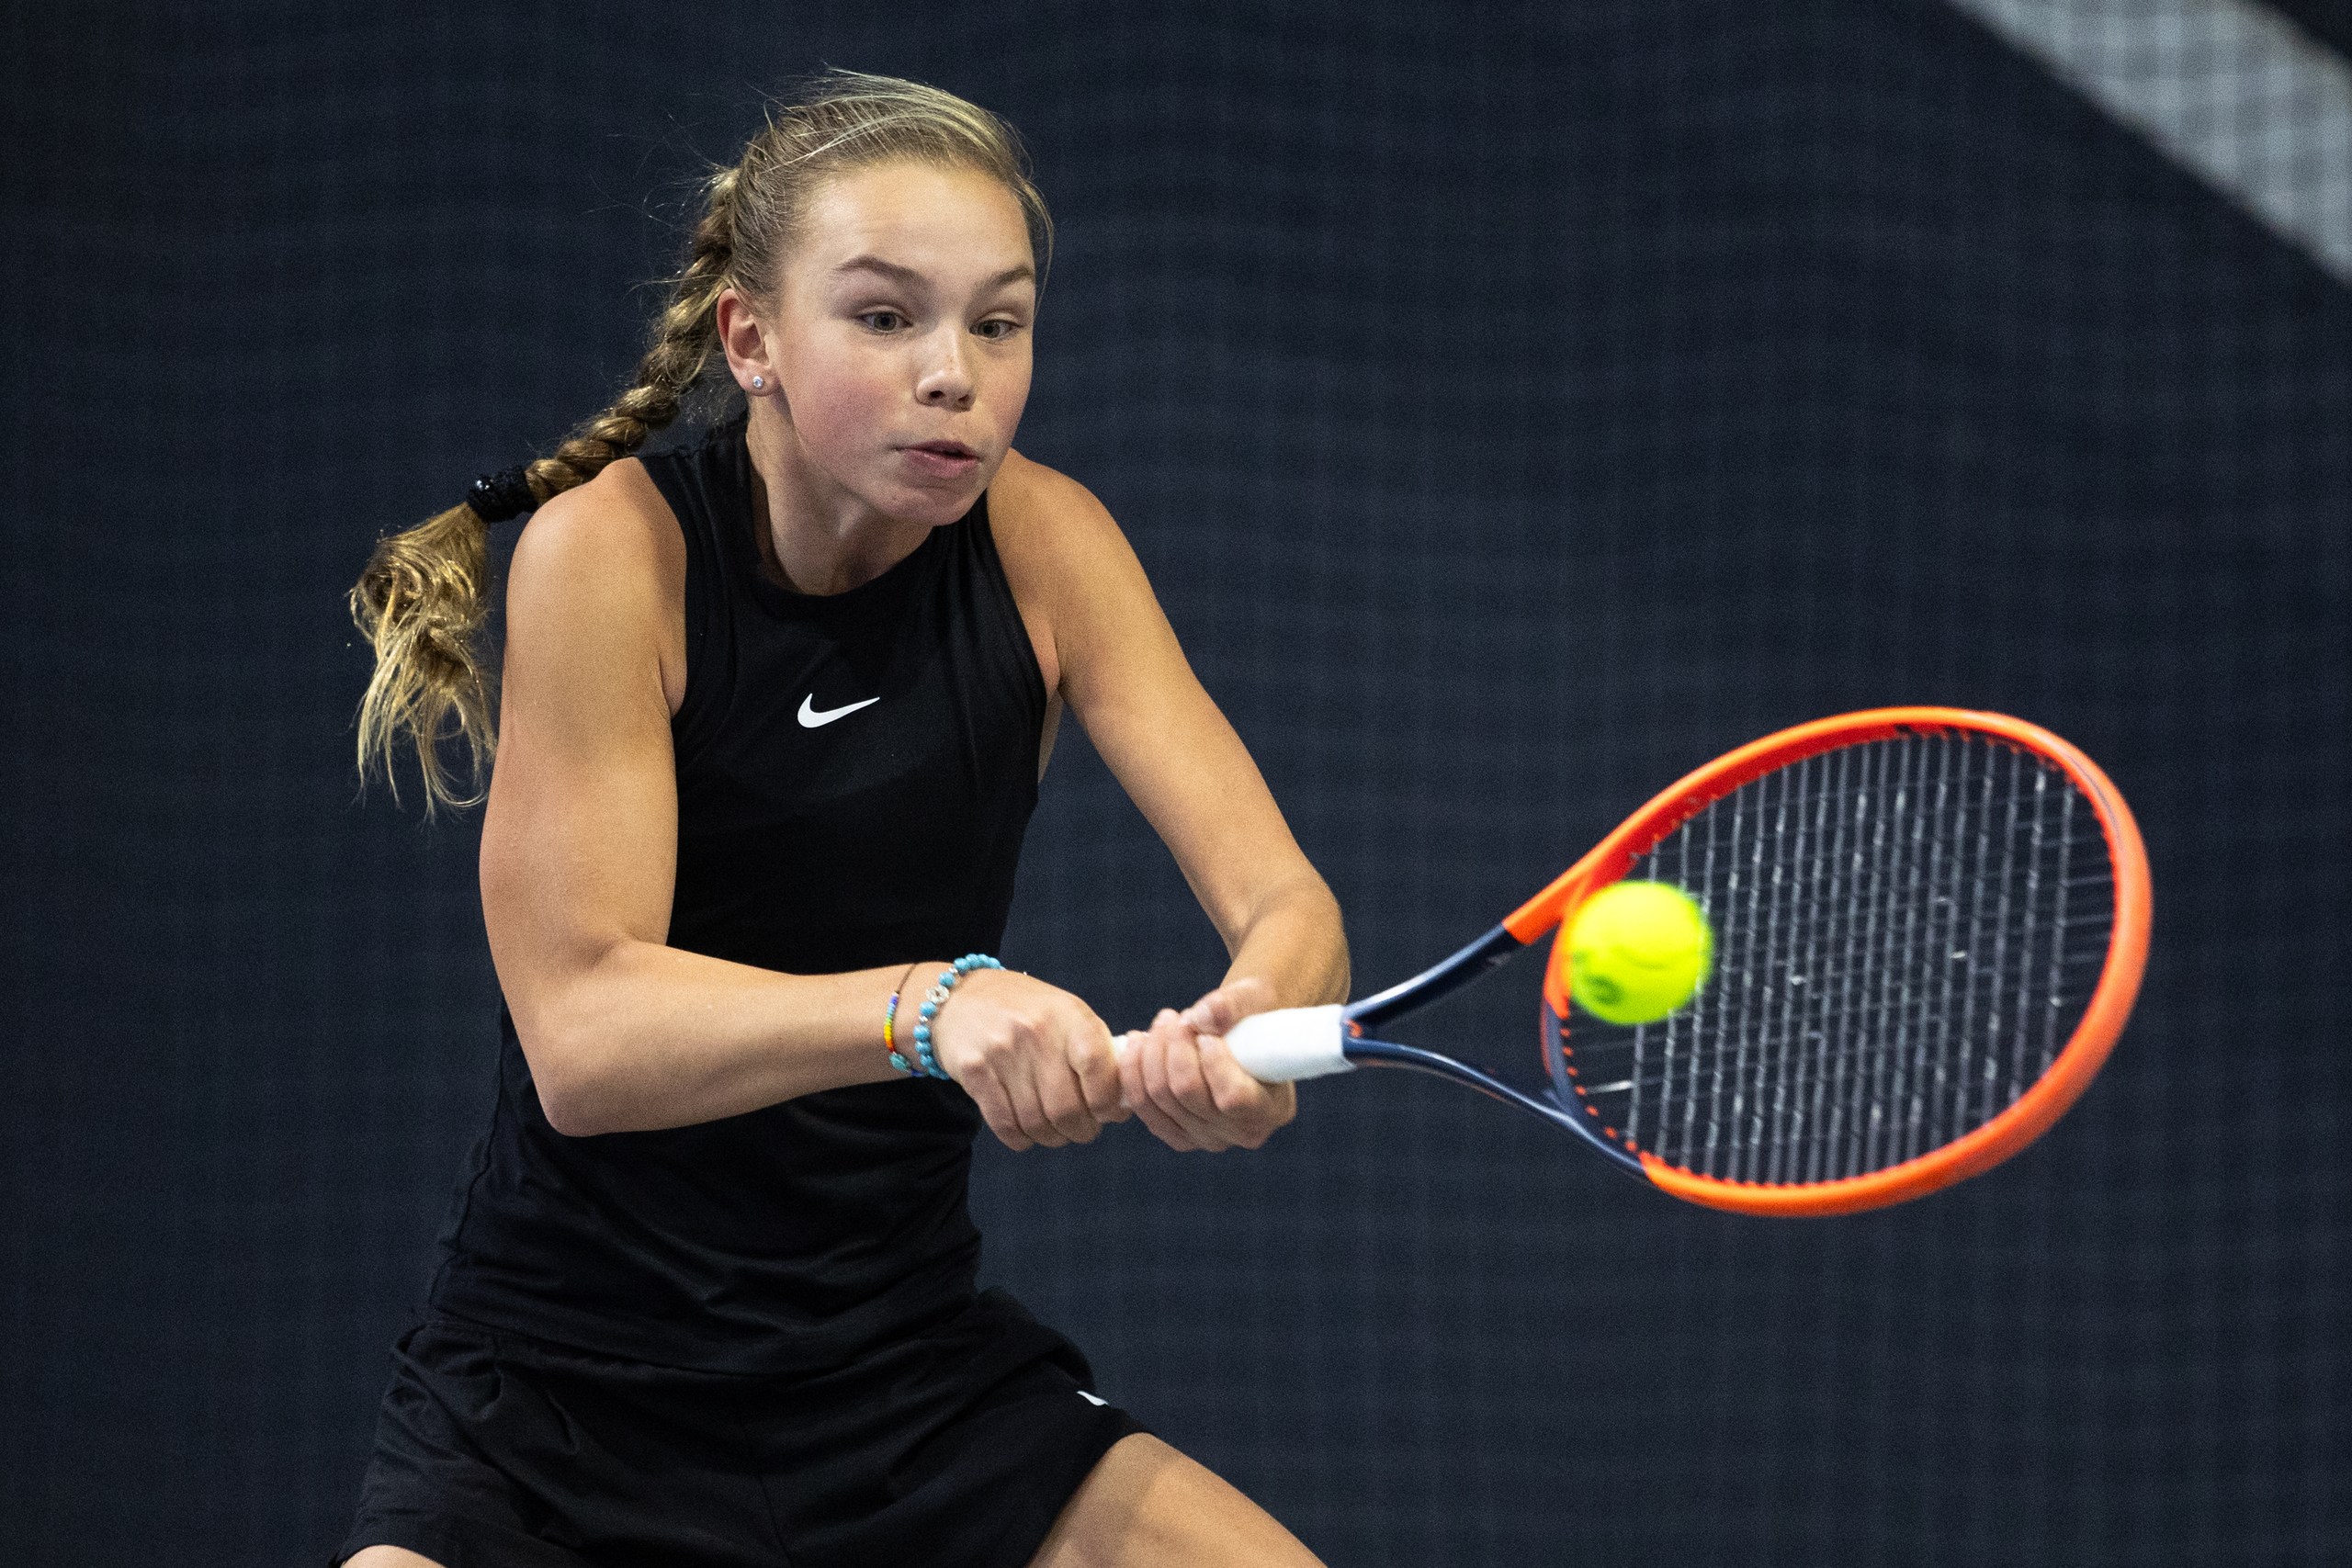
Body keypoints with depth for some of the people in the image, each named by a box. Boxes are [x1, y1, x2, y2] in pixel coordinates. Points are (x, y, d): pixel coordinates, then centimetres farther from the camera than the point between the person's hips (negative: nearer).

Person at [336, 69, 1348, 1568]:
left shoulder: (1040, 543, -2)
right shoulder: (611, 549, -14)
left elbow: (1286, 900, -10)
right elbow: (582, 1028, -24)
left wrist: (1248, 1020, -34)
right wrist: (932, 1010, -41)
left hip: (908, 1367, 4)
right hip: (564, 1393, -4)